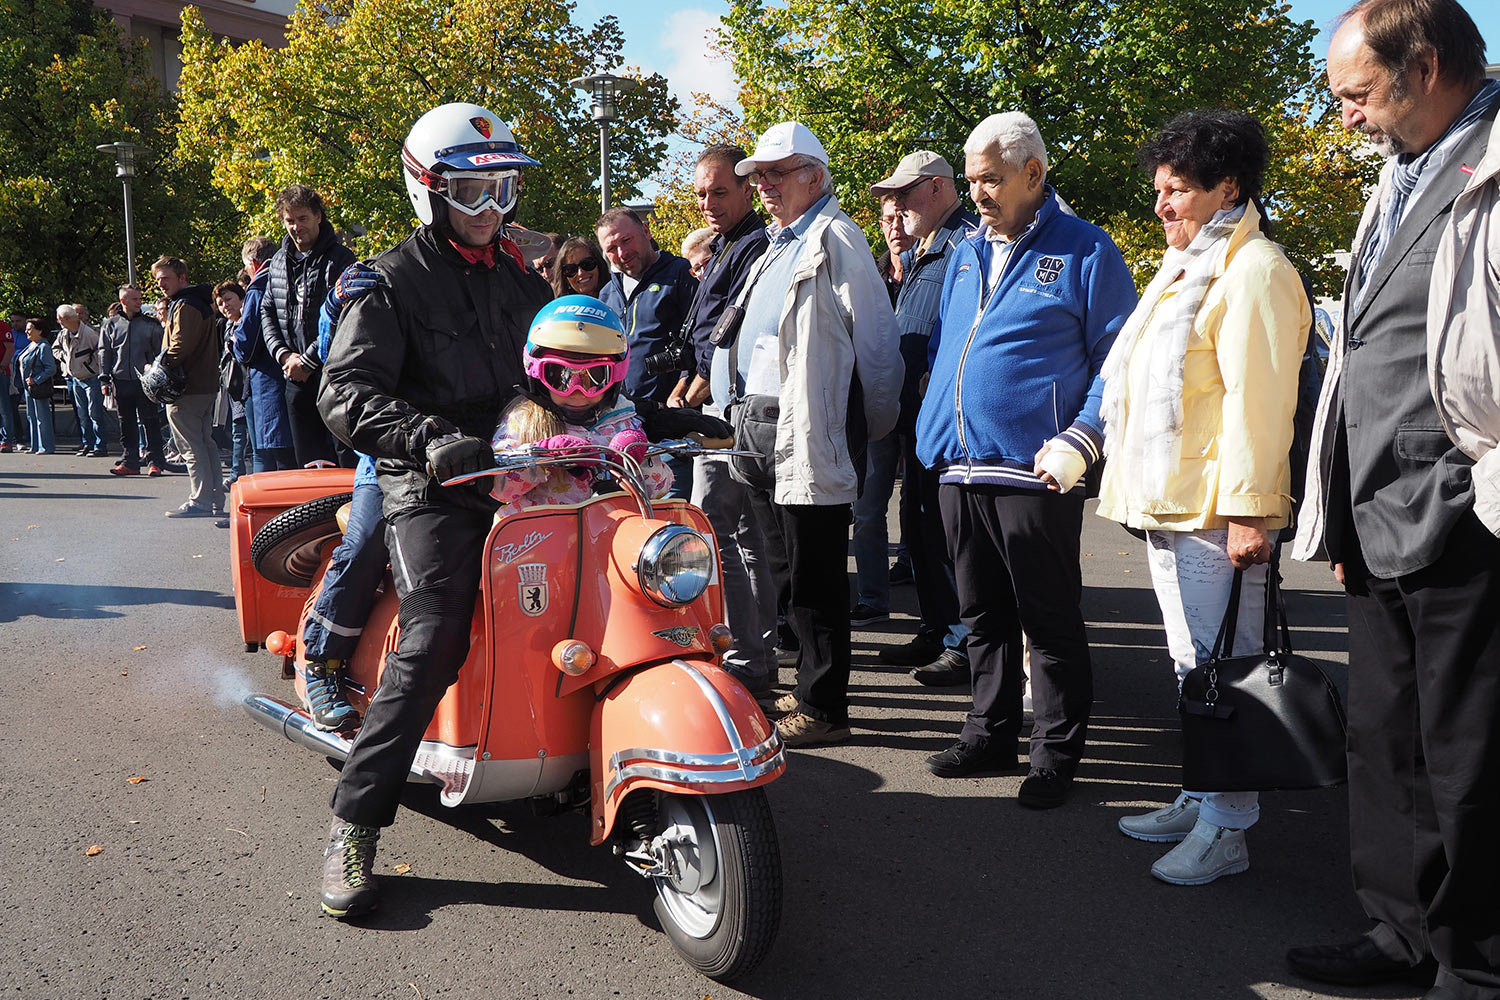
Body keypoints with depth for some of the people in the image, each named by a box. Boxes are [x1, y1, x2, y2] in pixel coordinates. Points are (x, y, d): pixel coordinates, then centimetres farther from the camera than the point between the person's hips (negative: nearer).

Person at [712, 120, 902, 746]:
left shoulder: (834, 240, -9)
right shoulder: (779, 247, 21)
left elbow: (875, 341, -11)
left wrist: (872, 426, -7)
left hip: (810, 437, -10)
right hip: (763, 436, 10)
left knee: (814, 577, -4)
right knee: (787, 571, 16)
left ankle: (824, 707, 5)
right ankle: (809, 688, 29)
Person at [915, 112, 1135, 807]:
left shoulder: (1083, 250, -2)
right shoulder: (966, 254, 18)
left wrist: (1081, 439, -16)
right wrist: (934, 417, 14)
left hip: (1033, 471, -6)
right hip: (958, 467, 7)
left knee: (1051, 624, 2)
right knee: (983, 617, 15)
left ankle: (1056, 756, 14)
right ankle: (990, 735, 28)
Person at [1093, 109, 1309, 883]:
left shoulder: (1254, 271, -11)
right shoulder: (1183, 268, 20)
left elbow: (1259, 399, -19)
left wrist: (1248, 508, -22)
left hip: (1215, 512, -10)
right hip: (1169, 504, 10)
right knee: (1194, 665, 17)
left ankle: (1226, 828, 6)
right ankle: (1200, 800, 28)